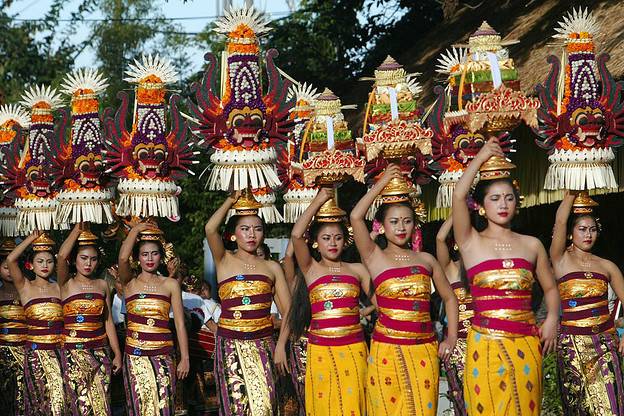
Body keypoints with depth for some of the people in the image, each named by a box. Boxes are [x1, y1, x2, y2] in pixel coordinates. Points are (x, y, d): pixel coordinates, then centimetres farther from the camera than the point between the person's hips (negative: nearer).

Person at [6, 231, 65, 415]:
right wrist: (31, 238, -6)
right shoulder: (25, 287, 0)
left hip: (59, 350, 2)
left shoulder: (59, 288, 8)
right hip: (36, 353, -2)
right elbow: (11, 260, -12)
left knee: (59, 398, -2)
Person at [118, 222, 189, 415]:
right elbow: (122, 258, -16)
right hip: (134, 354, 0)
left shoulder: (170, 285, 6)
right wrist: (136, 230, -6)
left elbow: (179, 324, 5)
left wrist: (184, 358, 1)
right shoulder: (130, 283, 5)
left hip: (162, 354, 0)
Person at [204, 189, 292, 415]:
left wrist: (281, 346, -6)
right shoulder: (224, 261, 5)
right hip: (230, 345, -1)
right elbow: (210, 229, -14)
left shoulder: (272, 267, 10)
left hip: (263, 345, 1)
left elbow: (288, 309, 5)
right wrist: (231, 200, -2)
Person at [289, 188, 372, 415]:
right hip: (321, 351, -1)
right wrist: (318, 201, -6)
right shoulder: (311, 269, 3)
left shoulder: (357, 270, 9)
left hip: (353, 349, 1)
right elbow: (296, 235, -11)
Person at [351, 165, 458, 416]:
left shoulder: (426, 260, 10)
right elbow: (356, 217, -13)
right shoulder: (375, 258, 1)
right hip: (387, 350, -2)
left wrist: (451, 338, 9)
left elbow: (449, 298, 20)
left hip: (424, 351, 2)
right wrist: (381, 184, -4)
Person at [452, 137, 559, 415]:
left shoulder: (532, 245, 9)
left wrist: (552, 318, 0)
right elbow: (459, 196, -13)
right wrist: (481, 158, -3)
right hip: (486, 343, -2)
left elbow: (550, 288, 19)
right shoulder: (471, 243, 1)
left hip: (527, 344, 3)